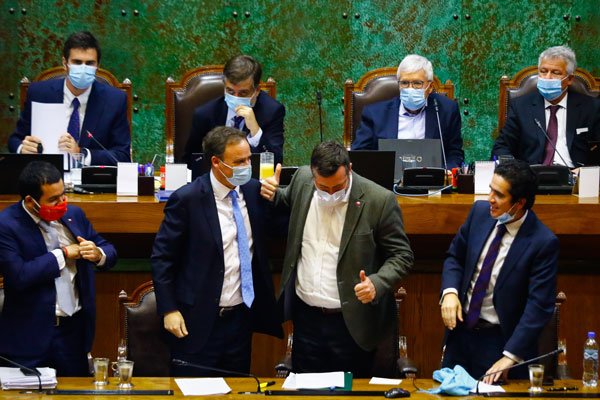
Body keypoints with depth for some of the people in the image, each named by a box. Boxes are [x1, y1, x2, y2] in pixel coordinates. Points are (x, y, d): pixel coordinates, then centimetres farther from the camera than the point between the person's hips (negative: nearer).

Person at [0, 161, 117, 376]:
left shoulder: (74, 214, 7)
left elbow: (110, 252, 15)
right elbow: (19, 276, -22)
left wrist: (98, 254, -10)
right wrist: (64, 254, -13)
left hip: (74, 330, 5)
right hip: (30, 338, -5)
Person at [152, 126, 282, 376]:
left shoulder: (254, 191, 2)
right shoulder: (187, 199, -12)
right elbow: (162, 257, -8)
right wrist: (169, 310, -13)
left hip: (241, 317, 5)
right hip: (198, 321, -5)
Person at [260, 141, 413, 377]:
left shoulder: (379, 200, -15)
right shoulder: (302, 180, -2)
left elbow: (401, 255, -7)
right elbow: (288, 203, 22)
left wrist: (377, 283, -25)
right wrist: (273, 195, -1)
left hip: (351, 322, -4)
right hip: (306, 316, 4)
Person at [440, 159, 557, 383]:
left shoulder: (543, 243, -19)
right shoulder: (480, 211, -4)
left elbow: (539, 306, -20)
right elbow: (455, 255, 10)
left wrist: (510, 357, -24)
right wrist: (450, 292, -10)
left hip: (500, 339, -5)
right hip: (461, 329, 5)